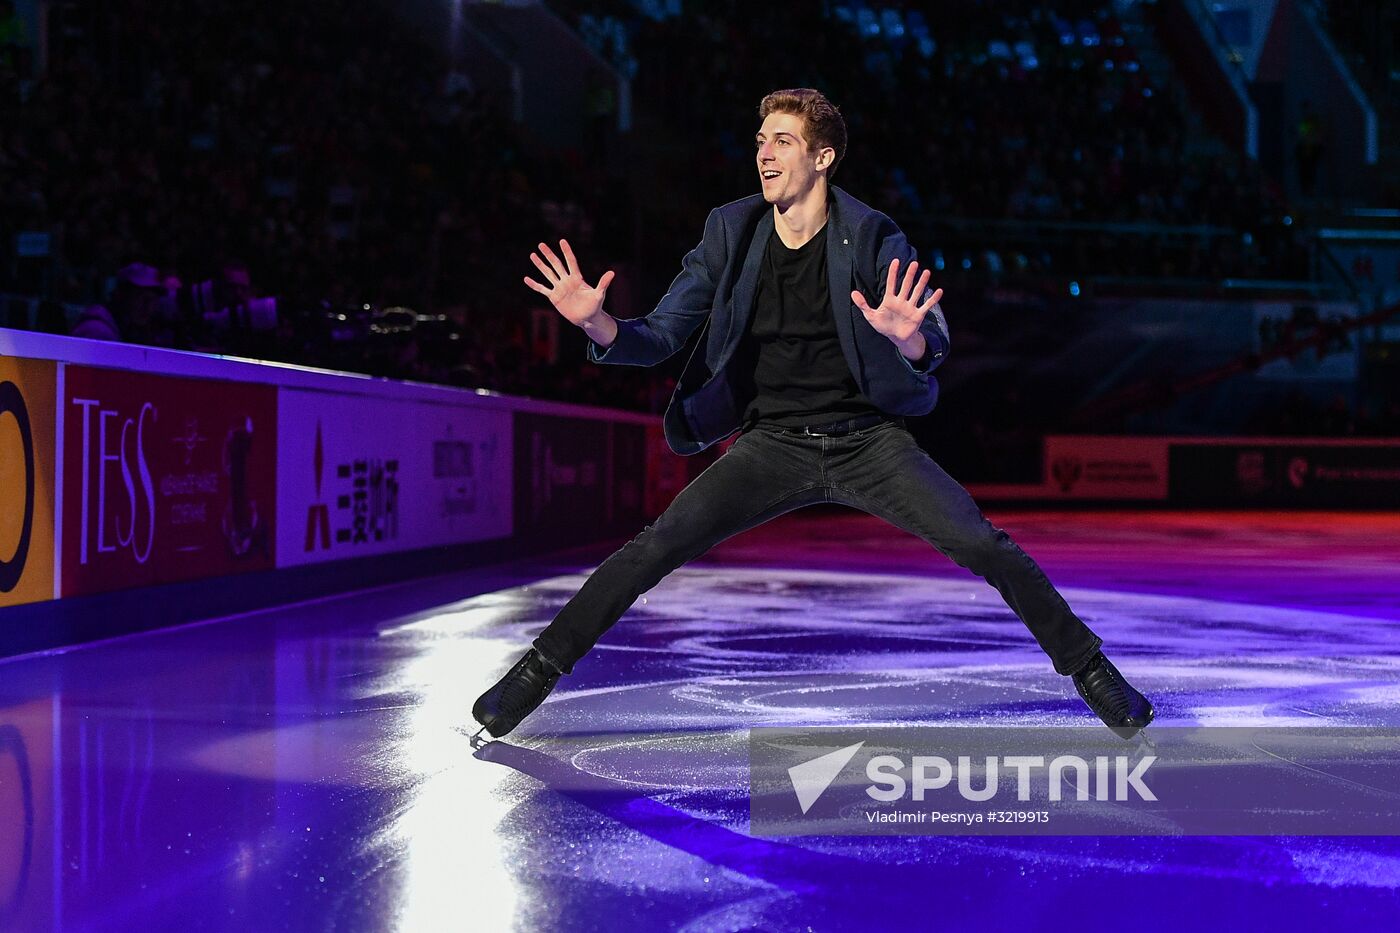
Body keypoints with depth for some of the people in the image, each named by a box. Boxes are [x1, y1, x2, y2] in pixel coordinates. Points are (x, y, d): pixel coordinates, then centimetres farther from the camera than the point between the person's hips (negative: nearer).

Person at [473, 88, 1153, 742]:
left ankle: (1090, 670, 7)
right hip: (772, 444, 1)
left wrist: (909, 338, -39)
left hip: (869, 440, -1)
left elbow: (935, 348, -14)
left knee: (985, 547, -13)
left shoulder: (873, 238, -8)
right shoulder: (731, 231, -2)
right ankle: (539, 669, -1)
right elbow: (661, 337, -1)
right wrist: (600, 326, -22)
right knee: (655, 548, -15)